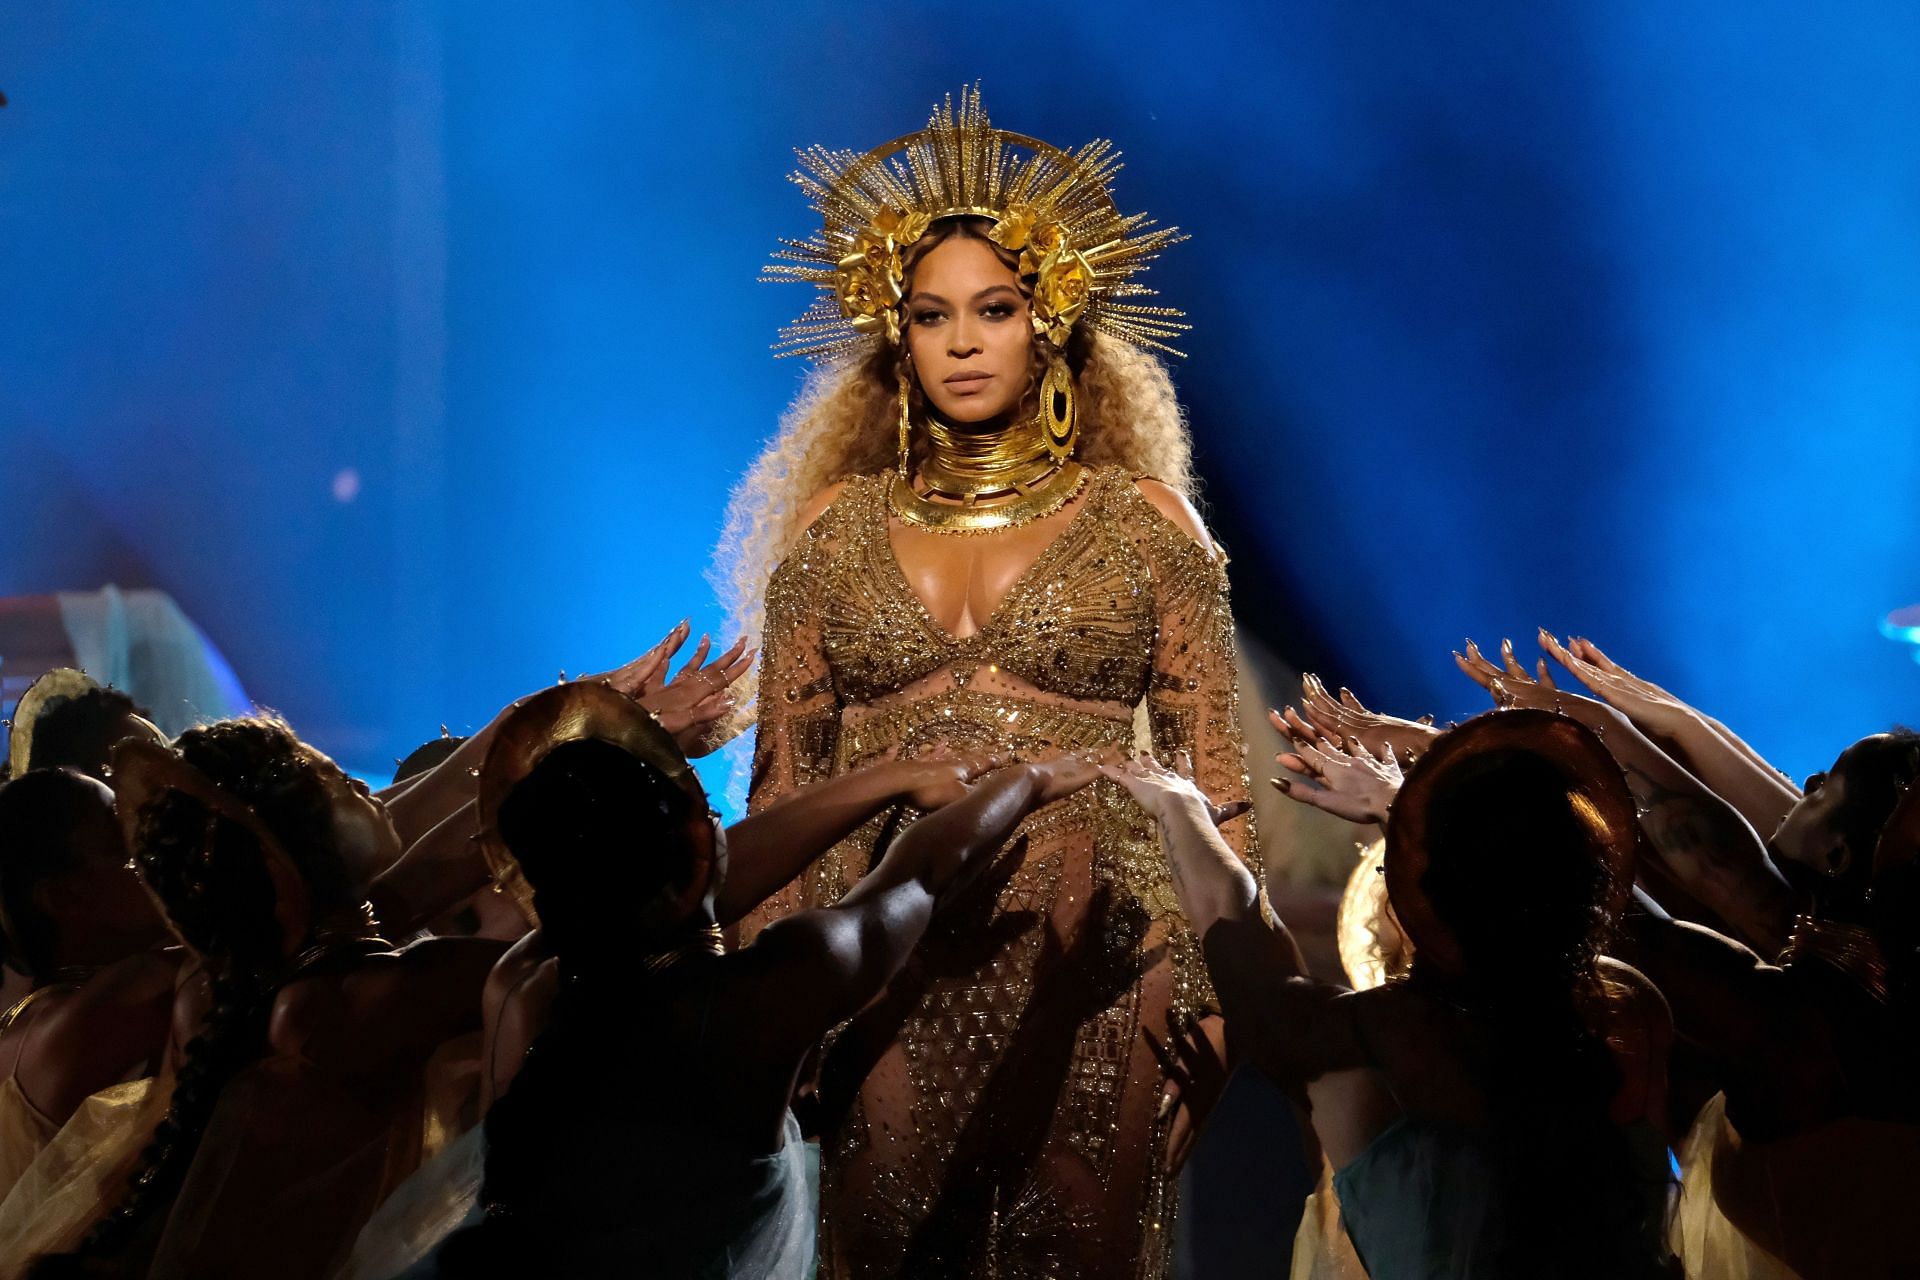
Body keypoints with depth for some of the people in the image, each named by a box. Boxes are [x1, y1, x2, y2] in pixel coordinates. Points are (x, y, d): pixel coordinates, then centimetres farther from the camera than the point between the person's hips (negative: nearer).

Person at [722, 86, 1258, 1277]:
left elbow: (1213, 776, 4)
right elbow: (784, 780, 11)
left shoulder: (1142, 519, 6)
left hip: (1093, 960, -1)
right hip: (886, 962, 1)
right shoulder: (835, 529, 11)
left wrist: (1218, 990, -5)